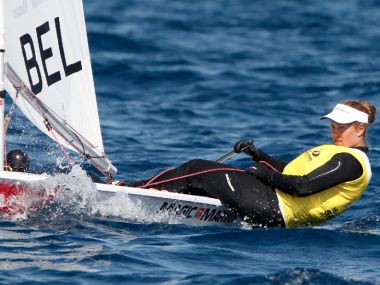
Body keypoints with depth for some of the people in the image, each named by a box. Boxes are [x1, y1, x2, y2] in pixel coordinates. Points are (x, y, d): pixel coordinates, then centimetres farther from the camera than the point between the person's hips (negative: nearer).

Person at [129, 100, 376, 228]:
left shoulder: (350, 162, -13)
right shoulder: (336, 153, 19)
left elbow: (303, 186, -23)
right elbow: (293, 170, 23)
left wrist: (267, 175, -11)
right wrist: (258, 155, 12)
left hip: (271, 207, -10)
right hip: (272, 196, 10)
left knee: (198, 171, -7)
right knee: (198, 169, 5)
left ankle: (133, 192, -3)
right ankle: (137, 188, 6)